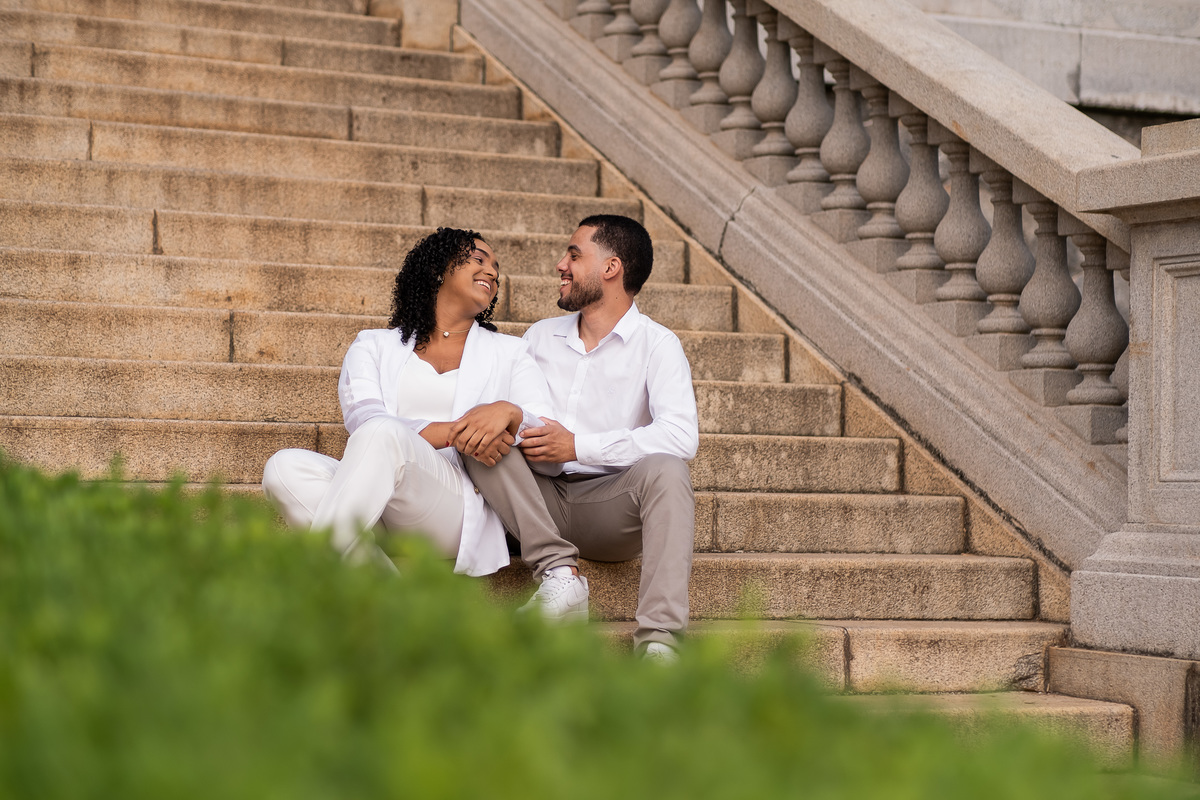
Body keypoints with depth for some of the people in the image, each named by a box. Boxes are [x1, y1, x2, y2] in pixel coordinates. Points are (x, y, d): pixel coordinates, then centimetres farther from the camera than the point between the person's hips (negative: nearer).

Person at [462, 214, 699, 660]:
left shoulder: (656, 344, -1)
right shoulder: (540, 337, 17)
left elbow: (681, 436, -16)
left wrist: (578, 447, -18)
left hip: (612, 507, -4)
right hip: (541, 502, 4)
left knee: (664, 469, -34)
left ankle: (658, 640, -43)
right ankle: (558, 571, -29)